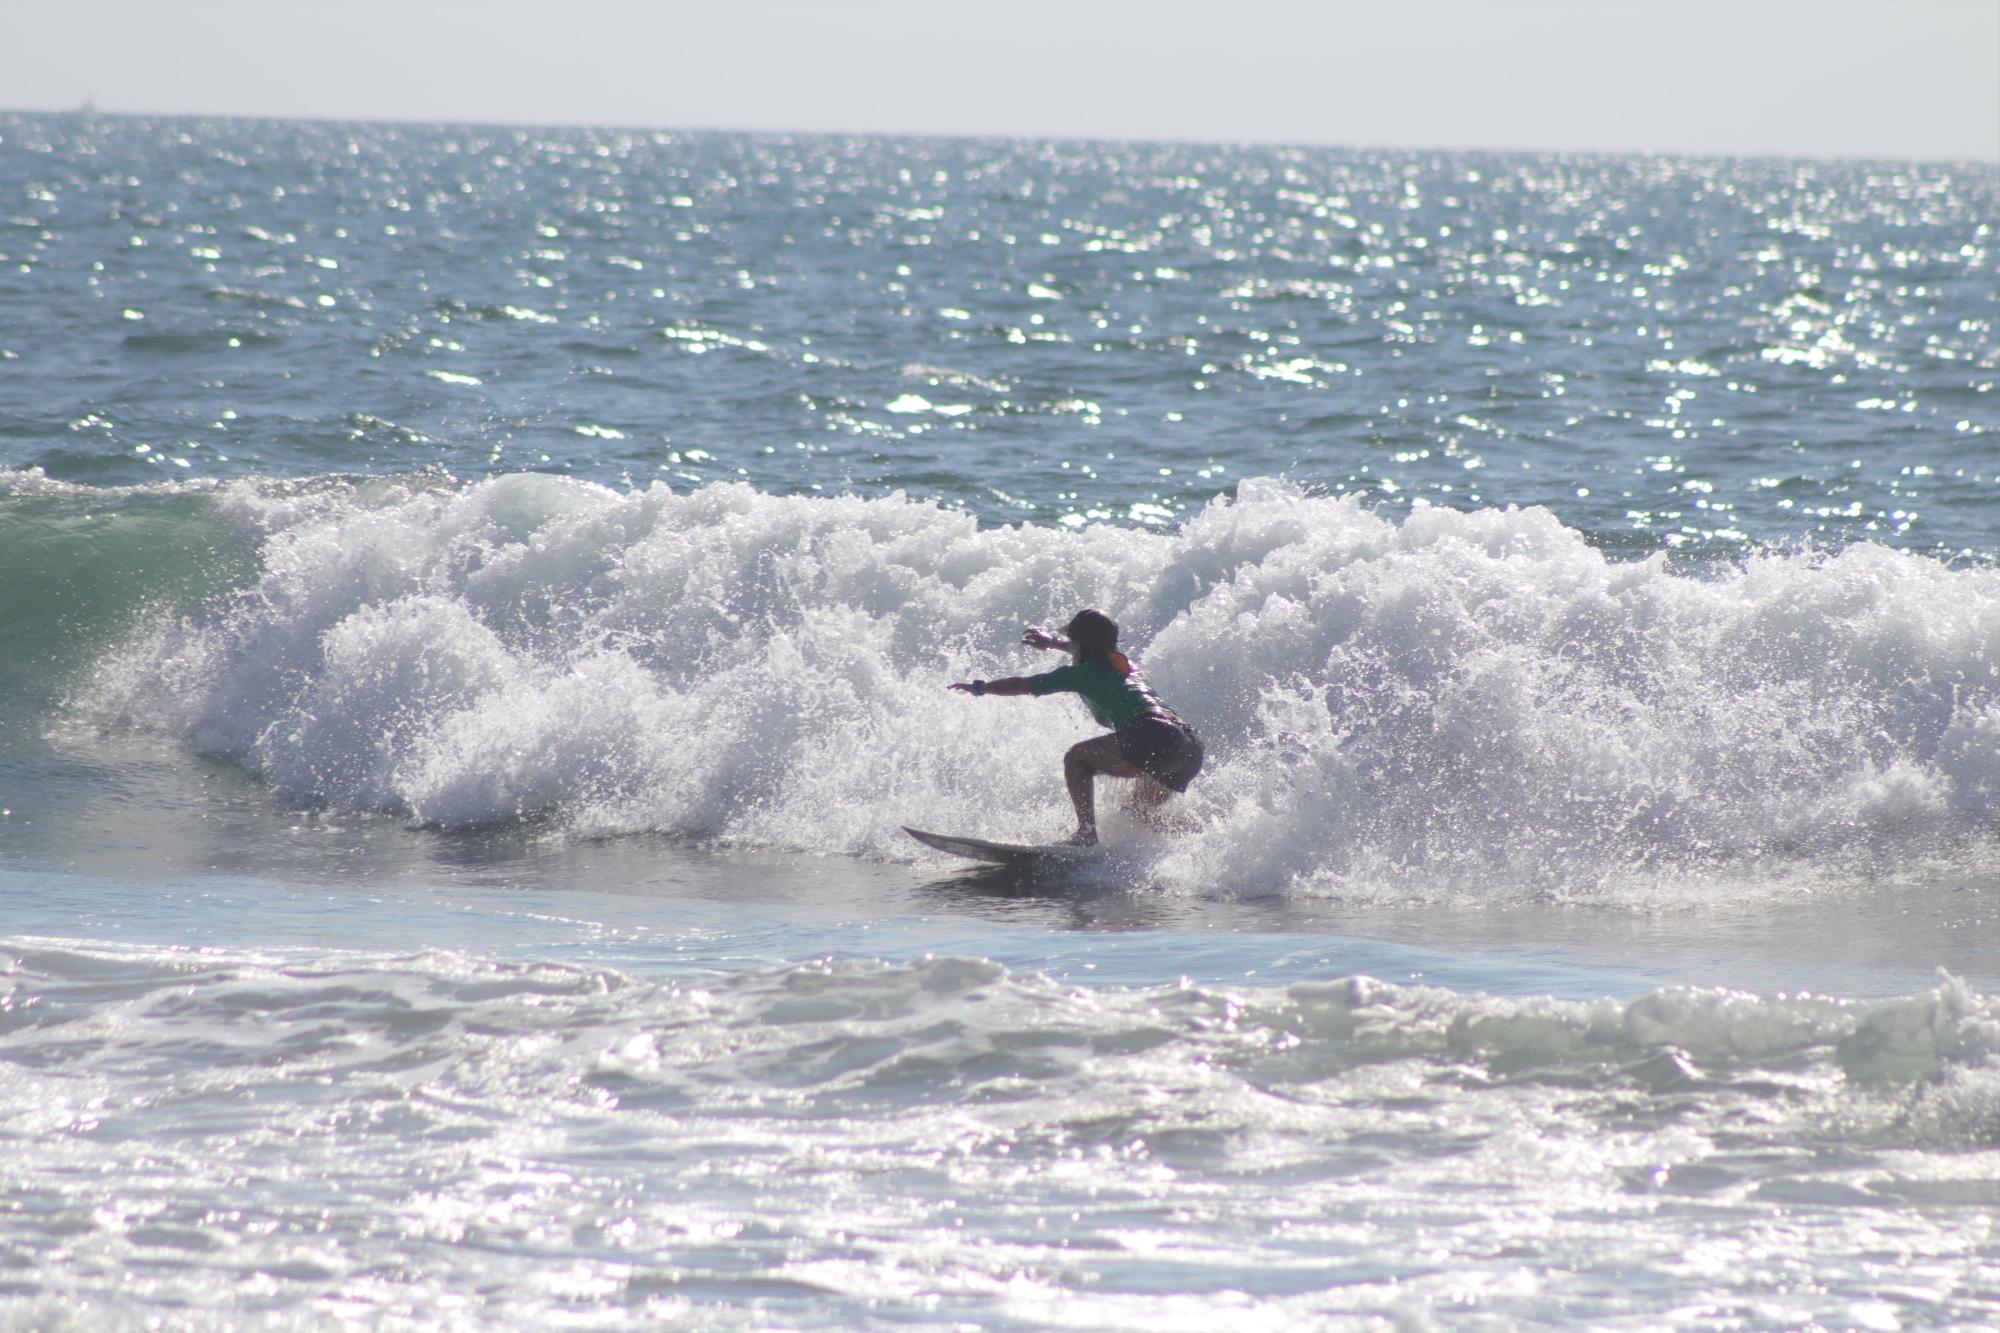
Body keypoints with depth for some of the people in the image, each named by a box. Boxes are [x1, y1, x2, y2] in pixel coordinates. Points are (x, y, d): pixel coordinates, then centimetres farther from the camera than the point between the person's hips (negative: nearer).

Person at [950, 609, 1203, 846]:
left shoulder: (1083, 673, 10)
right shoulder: (1123, 663, 31)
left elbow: (1022, 686, 17)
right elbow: (1098, 650, 56)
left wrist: (978, 687, 32)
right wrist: (1053, 642, 68)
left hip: (1151, 738, -8)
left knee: (1076, 758, 3)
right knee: (1139, 814, 24)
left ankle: (1086, 833, -12)